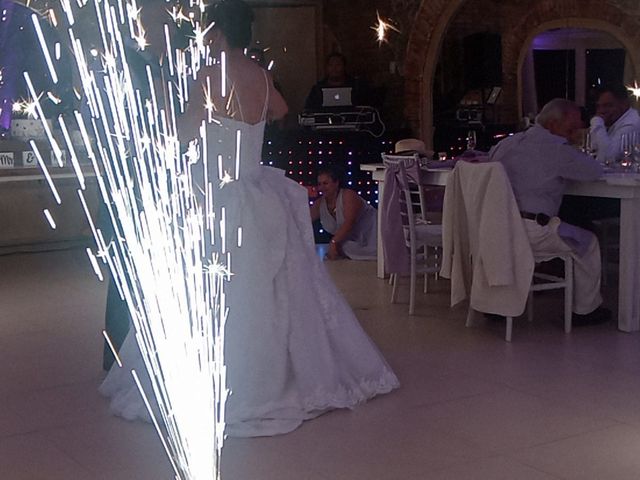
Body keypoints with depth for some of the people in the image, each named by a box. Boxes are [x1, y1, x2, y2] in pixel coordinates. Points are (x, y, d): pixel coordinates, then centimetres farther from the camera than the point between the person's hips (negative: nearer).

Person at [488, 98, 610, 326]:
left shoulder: (507, 143, 12)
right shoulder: (556, 149, -9)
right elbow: (595, 170, -7)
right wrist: (568, 168, 15)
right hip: (530, 233, -7)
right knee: (587, 242, 13)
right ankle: (586, 309, 23)